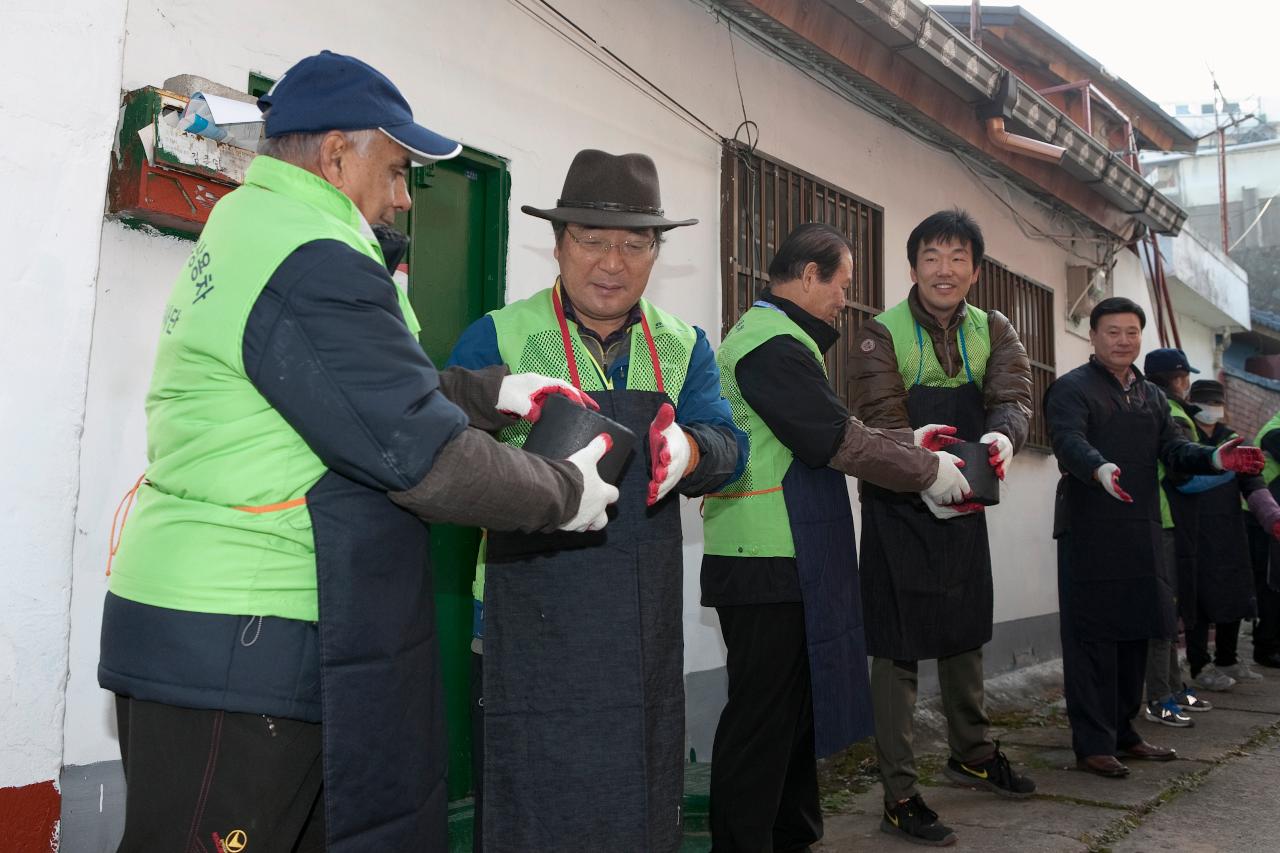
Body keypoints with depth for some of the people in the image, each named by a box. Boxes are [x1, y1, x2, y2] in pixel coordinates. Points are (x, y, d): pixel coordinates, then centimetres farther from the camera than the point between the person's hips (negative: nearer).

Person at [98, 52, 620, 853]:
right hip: (236, 655, -10)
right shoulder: (312, 268, -19)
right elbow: (423, 456, -20)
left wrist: (494, 391, 12)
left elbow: (374, 388, 20)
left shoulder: (249, 229, 14)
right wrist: (566, 494, -6)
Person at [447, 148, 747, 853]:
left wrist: (686, 451, -23)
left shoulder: (684, 346, 11)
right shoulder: (499, 337, -1)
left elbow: (727, 445, 0)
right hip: (533, 624, -3)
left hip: (647, 628, 4)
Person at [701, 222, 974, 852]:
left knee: (798, 707, 18)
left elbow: (826, 431, 20)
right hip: (770, 566, -11)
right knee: (762, 718, -3)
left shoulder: (765, 335, 19)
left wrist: (913, 439, 13)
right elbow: (842, 441, -18)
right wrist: (929, 471, -5)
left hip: (791, 564, 11)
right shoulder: (775, 345, -15)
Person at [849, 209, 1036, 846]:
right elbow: (880, 420, -21)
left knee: (966, 633, 20)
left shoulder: (993, 332, 3)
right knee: (897, 648, -1)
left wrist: (1002, 437, -36)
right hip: (898, 510, -5)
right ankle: (898, 796, 9)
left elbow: (1013, 396, -12)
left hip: (964, 506, 5)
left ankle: (971, 755, 41)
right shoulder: (882, 335, -11)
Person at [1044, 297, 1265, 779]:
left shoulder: (1152, 396, 20)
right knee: (1093, 637, -4)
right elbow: (1069, 441, -21)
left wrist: (1214, 459, -10)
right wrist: (1099, 469, -41)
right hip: (1090, 534, -7)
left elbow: (1173, 449, 11)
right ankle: (1092, 744, 3)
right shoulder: (1072, 388, -4)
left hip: (1140, 532, 7)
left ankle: (1122, 731, 25)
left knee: (1134, 634, 13)